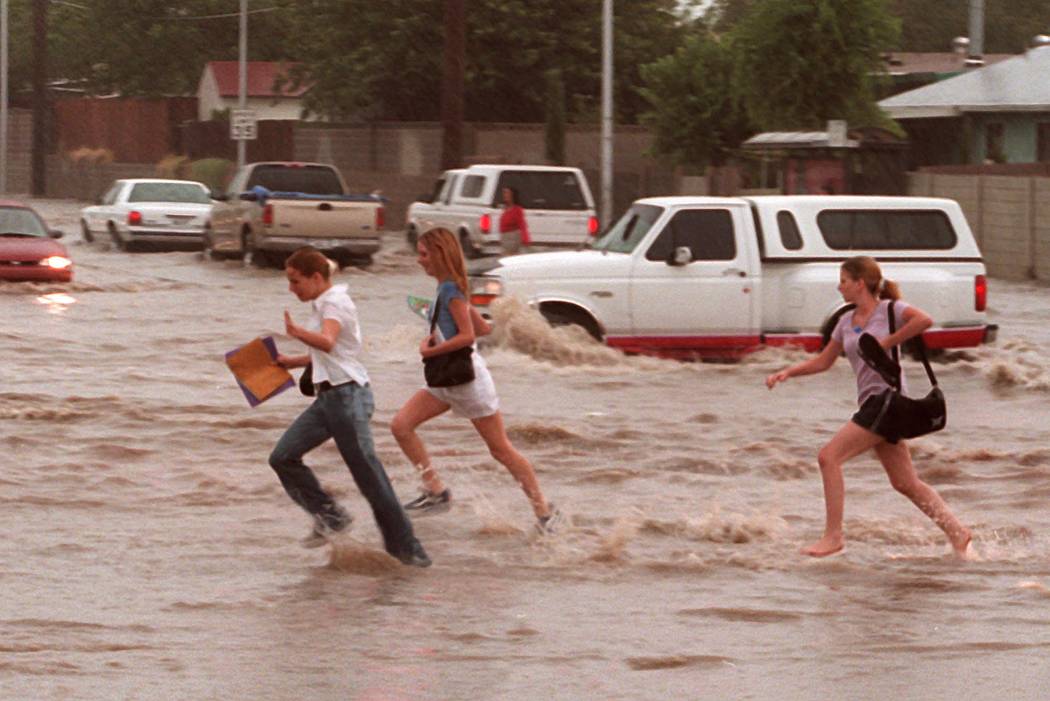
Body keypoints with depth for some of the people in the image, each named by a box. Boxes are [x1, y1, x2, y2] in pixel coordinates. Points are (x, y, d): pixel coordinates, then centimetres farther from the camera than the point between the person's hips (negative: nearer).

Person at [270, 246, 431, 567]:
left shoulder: (335, 303, -13)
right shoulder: (324, 304, 17)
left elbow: (327, 342, -35)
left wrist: (297, 332, -52)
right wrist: (292, 362, 25)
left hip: (348, 395, -10)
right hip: (328, 397, 10)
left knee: (368, 473, -8)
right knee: (283, 457, 0)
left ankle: (405, 548, -2)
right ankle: (330, 516, 10)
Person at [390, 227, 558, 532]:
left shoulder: (451, 290, -16)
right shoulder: (445, 289, 11)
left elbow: (468, 336, -25)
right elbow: (483, 328, 16)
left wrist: (430, 350, -17)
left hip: (467, 378, -10)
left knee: (501, 449, -2)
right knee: (401, 426, -4)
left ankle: (543, 511, 7)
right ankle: (435, 491, -1)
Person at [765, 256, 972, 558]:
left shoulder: (889, 309, -5)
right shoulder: (846, 322, 16)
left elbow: (924, 320, -22)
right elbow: (824, 361, 22)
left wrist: (887, 343, -18)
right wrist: (787, 373, 11)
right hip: (870, 402, 9)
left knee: (829, 456, -14)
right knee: (906, 483, 10)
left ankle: (833, 535, -11)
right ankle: (957, 532, 17)